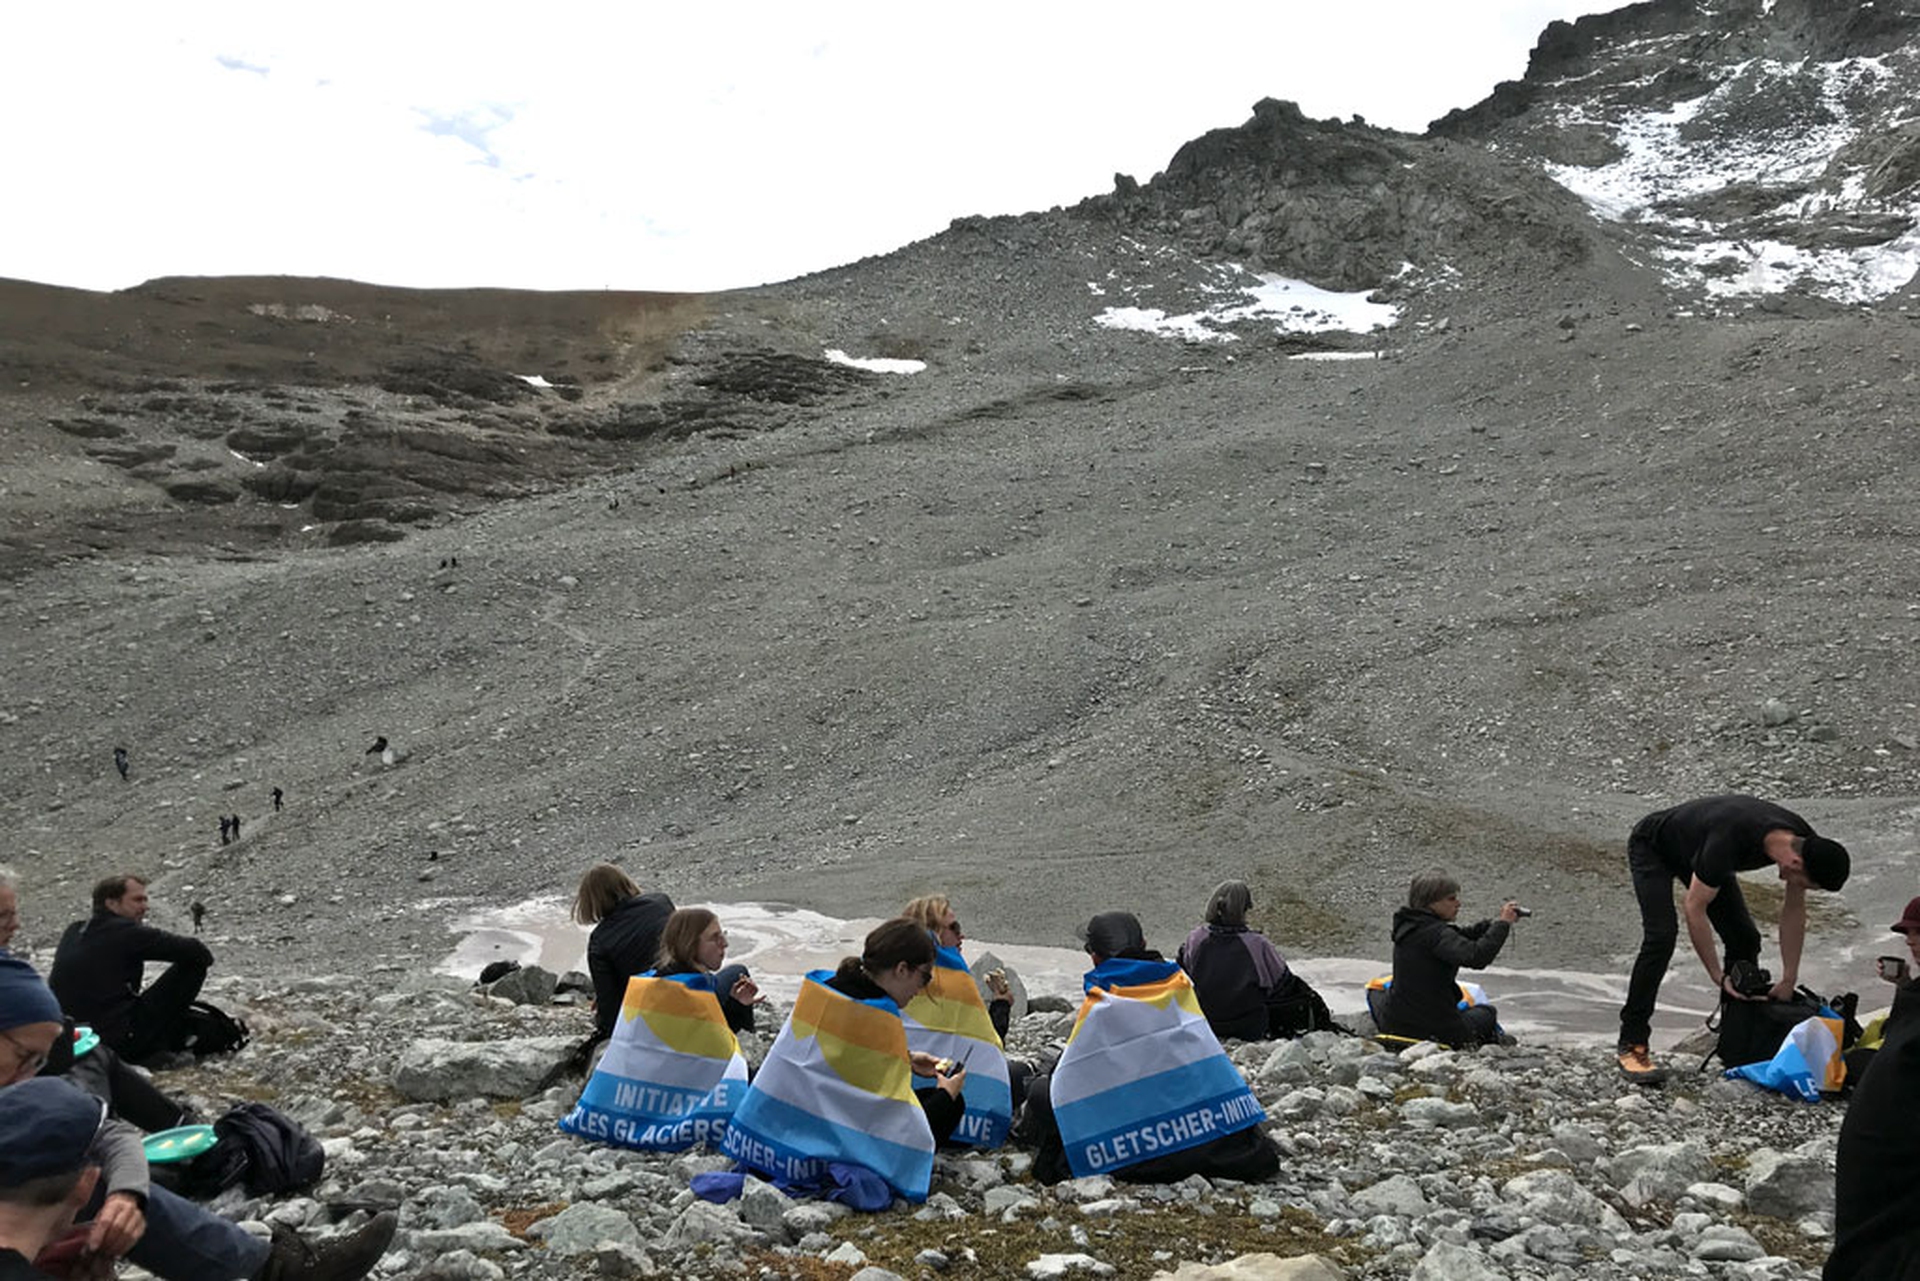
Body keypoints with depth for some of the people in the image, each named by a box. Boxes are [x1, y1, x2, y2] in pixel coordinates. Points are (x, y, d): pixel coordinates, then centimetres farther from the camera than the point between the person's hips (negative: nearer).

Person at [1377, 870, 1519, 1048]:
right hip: (1434, 1030, -8)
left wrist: (1494, 923, 7)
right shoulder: (1434, 932, -20)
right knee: (1487, 1013, 21)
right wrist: (1503, 923, -26)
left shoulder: (1408, 926, 8)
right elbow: (1476, 957, -35)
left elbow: (1459, 937, 19)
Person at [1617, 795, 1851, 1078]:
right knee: (1661, 937, -23)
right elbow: (1695, 909, -31)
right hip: (1652, 847, -7)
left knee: (1745, 938, -1)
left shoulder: (1806, 844, -21)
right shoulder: (1727, 842, -43)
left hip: (1695, 850, 7)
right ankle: (1631, 1044, -15)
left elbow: (1794, 910, -6)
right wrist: (1719, 978, -26)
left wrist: (1788, 981, -5)